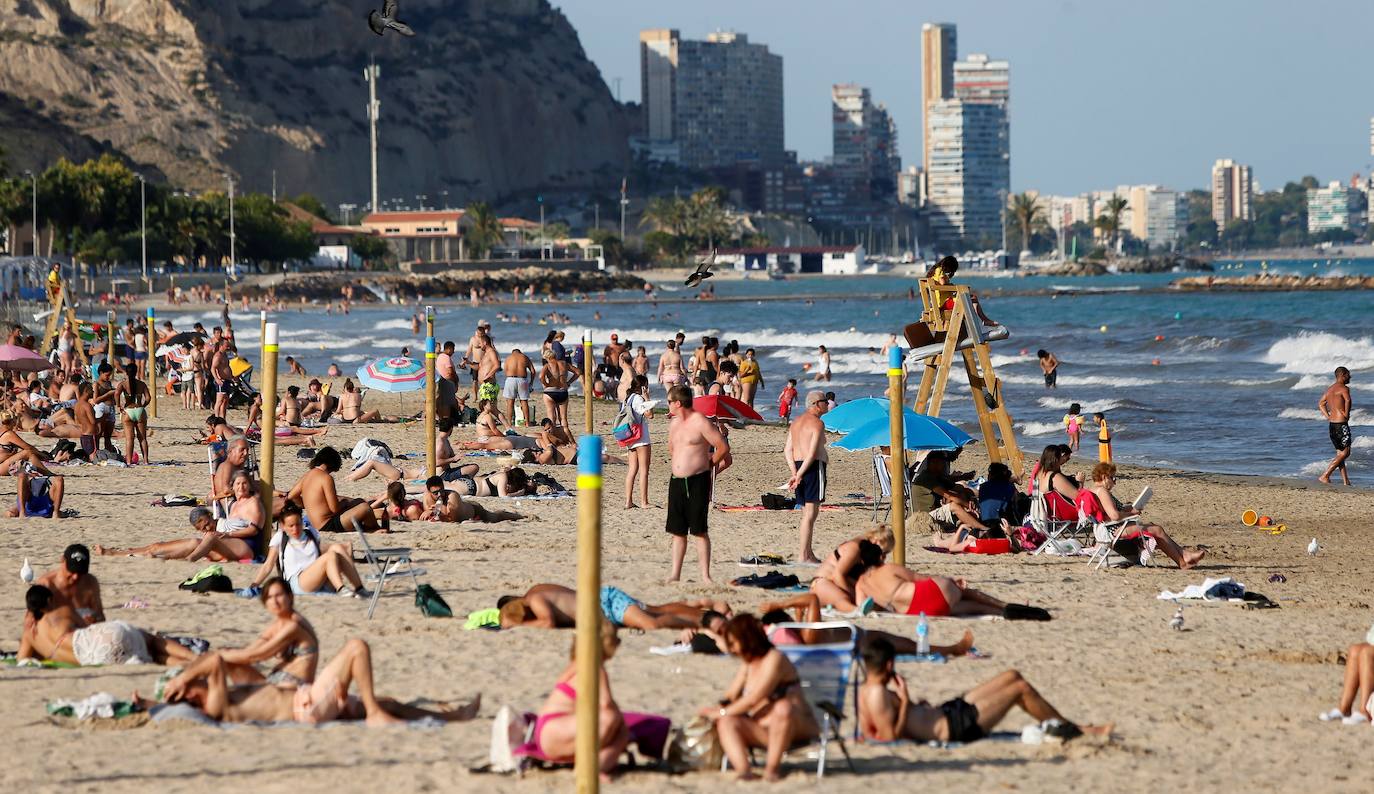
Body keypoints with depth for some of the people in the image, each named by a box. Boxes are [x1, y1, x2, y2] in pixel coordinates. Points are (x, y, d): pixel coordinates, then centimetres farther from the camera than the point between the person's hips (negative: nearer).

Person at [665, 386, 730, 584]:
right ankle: (675, 574, 12)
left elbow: (723, 447, -10)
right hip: (677, 482, 7)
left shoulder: (701, 422, -10)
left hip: (698, 482, -7)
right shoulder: (674, 424, 14)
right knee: (677, 531, 8)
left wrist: (708, 464, 3)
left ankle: (705, 576, -4)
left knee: (699, 531, -7)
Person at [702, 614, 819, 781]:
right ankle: (743, 769, -40)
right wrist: (719, 706, -2)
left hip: (797, 729, -7)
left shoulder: (774, 658, -12)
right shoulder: (748, 664, 16)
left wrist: (722, 712, -14)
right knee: (726, 722, -16)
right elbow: (732, 694, 20)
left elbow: (753, 699, -19)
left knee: (783, 707, -40)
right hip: (764, 731, 7)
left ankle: (772, 766, -27)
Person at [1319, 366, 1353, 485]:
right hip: (1341, 424, -9)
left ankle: (1346, 481, 12)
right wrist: (1346, 414, -14)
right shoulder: (1344, 388, -12)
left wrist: (1328, 416, 15)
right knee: (1345, 453, -3)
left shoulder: (1329, 389, 14)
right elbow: (1347, 400, -29)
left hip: (1331, 424, 9)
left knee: (1340, 453, 13)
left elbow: (1321, 404, 22)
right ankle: (1325, 476, -9)